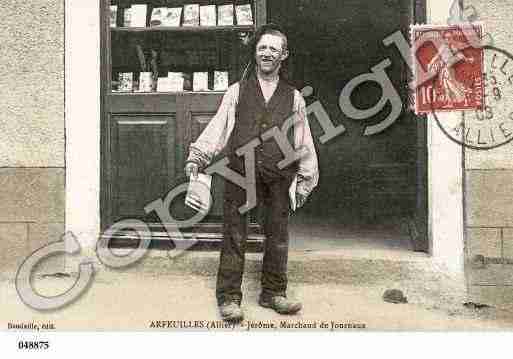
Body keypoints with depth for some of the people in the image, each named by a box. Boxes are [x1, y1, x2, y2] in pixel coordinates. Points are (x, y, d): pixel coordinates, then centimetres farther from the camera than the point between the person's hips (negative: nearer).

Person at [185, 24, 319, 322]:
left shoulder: (293, 97, 14)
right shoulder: (237, 92, 12)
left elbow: (303, 140, 15)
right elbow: (218, 128, 5)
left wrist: (305, 178, 10)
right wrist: (197, 158, -6)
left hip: (278, 175, 2)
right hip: (239, 172, -1)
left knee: (278, 235, 7)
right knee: (234, 235, 1)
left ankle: (274, 293, 23)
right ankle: (229, 298, 10)